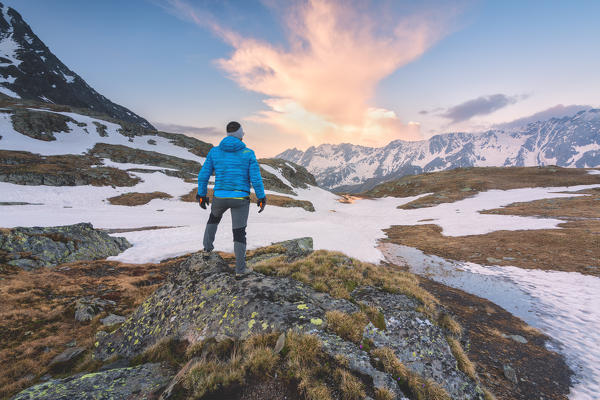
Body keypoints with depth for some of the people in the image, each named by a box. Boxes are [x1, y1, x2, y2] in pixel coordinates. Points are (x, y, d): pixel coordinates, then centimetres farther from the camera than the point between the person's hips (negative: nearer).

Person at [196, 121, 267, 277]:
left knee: (214, 217, 35)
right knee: (239, 233, 8)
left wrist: (201, 195, 14)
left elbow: (203, 175, 1)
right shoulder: (248, 153, -7)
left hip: (220, 197, 3)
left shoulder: (214, 151, 0)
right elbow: (256, 179, -11)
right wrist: (261, 198, 0)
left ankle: (207, 249, 43)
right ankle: (240, 269, 14)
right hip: (240, 199, -2)